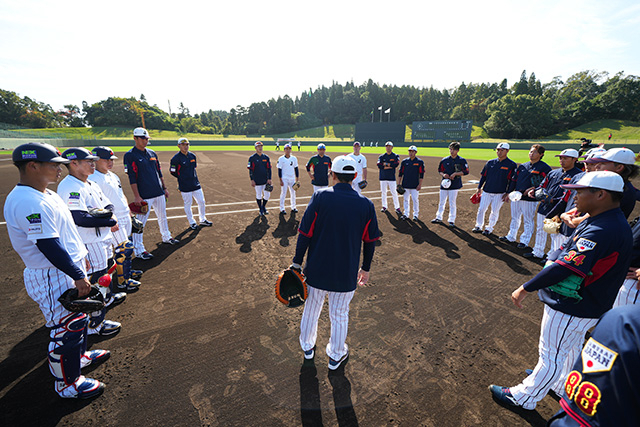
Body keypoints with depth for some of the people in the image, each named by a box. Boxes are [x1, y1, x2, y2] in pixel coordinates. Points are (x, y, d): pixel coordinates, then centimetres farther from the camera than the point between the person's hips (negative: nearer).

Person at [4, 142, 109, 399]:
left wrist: (79, 259, 20)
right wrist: (78, 276, -22)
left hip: (67, 271, 10)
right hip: (53, 279, -10)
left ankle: (80, 356, 47)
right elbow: (48, 246, -27)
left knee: (77, 319, 26)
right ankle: (67, 384, 23)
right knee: (66, 329, 4)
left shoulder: (45, 194, 8)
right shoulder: (28, 202, -25)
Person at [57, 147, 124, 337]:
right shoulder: (69, 187, -21)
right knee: (94, 280, -1)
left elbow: (108, 204, 13)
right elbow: (80, 219, -30)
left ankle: (106, 297, 51)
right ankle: (94, 324, 13)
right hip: (88, 244, -10)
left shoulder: (91, 184, 10)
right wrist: (111, 222, -21)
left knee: (103, 271, 28)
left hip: (103, 238, 10)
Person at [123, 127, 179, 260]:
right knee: (140, 222, -3)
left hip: (159, 193, 7)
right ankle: (138, 249, 5)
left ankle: (166, 237, 37)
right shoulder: (130, 155, -7)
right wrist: (137, 196, -16)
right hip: (144, 196, -7)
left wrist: (164, 188, 16)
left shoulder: (152, 153, 13)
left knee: (162, 216, 19)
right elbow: (132, 178, -12)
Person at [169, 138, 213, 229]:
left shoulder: (192, 156, 7)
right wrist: (182, 178, 6)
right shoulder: (176, 158, -10)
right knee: (188, 204, 5)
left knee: (201, 202, 10)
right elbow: (172, 171, -4)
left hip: (196, 184, 6)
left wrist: (192, 177, 12)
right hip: (185, 186, -6)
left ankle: (203, 220, 27)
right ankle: (192, 223, 20)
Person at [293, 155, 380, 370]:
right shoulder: (366, 204, -6)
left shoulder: (320, 197, -12)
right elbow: (370, 241, 2)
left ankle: (307, 347, 47)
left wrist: (297, 263, -1)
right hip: (346, 274, 1)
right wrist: (365, 268, 15)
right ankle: (336, 356, 42)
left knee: (311, 310, 22)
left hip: (316, 270, 0)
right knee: (339, 315, 20)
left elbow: (305, 234, -11)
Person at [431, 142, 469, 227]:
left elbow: (466, 172, -2)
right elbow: (440, 170, 13)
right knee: (441, 202, 10)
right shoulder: (444, 160, 6)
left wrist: (455, 173, -14)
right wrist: (443, 175, -8)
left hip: (454, 185, -3)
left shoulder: (461, 161, -2)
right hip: (444, 183, 3)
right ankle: (439, 218, 23)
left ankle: (451, 220, 9)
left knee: (452, 203, -1)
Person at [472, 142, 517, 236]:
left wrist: (508, 193, -9)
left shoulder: (511, 165, -4)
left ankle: (489, 228, 19)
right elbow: (483, 175, 11)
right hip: (486, 191, 3)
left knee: (495, 211, 4)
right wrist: (479, 188, 8)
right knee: (481, 209, 5)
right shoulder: (490, 162, 6)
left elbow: (512, 181, -5)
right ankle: (478, 226, 20)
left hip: (500, 193, -3)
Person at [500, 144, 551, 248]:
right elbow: (514, 180, 16)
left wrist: (533, 189, -21)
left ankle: (525, 241, 13)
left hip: (530, 199, -6)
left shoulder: (544, 168, -5)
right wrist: (509, 193, 12)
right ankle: (511, 236, 30)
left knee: (528, 221, 2)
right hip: (516, 197, 6)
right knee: (514, 218, 17)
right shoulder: (523, 166, 13)